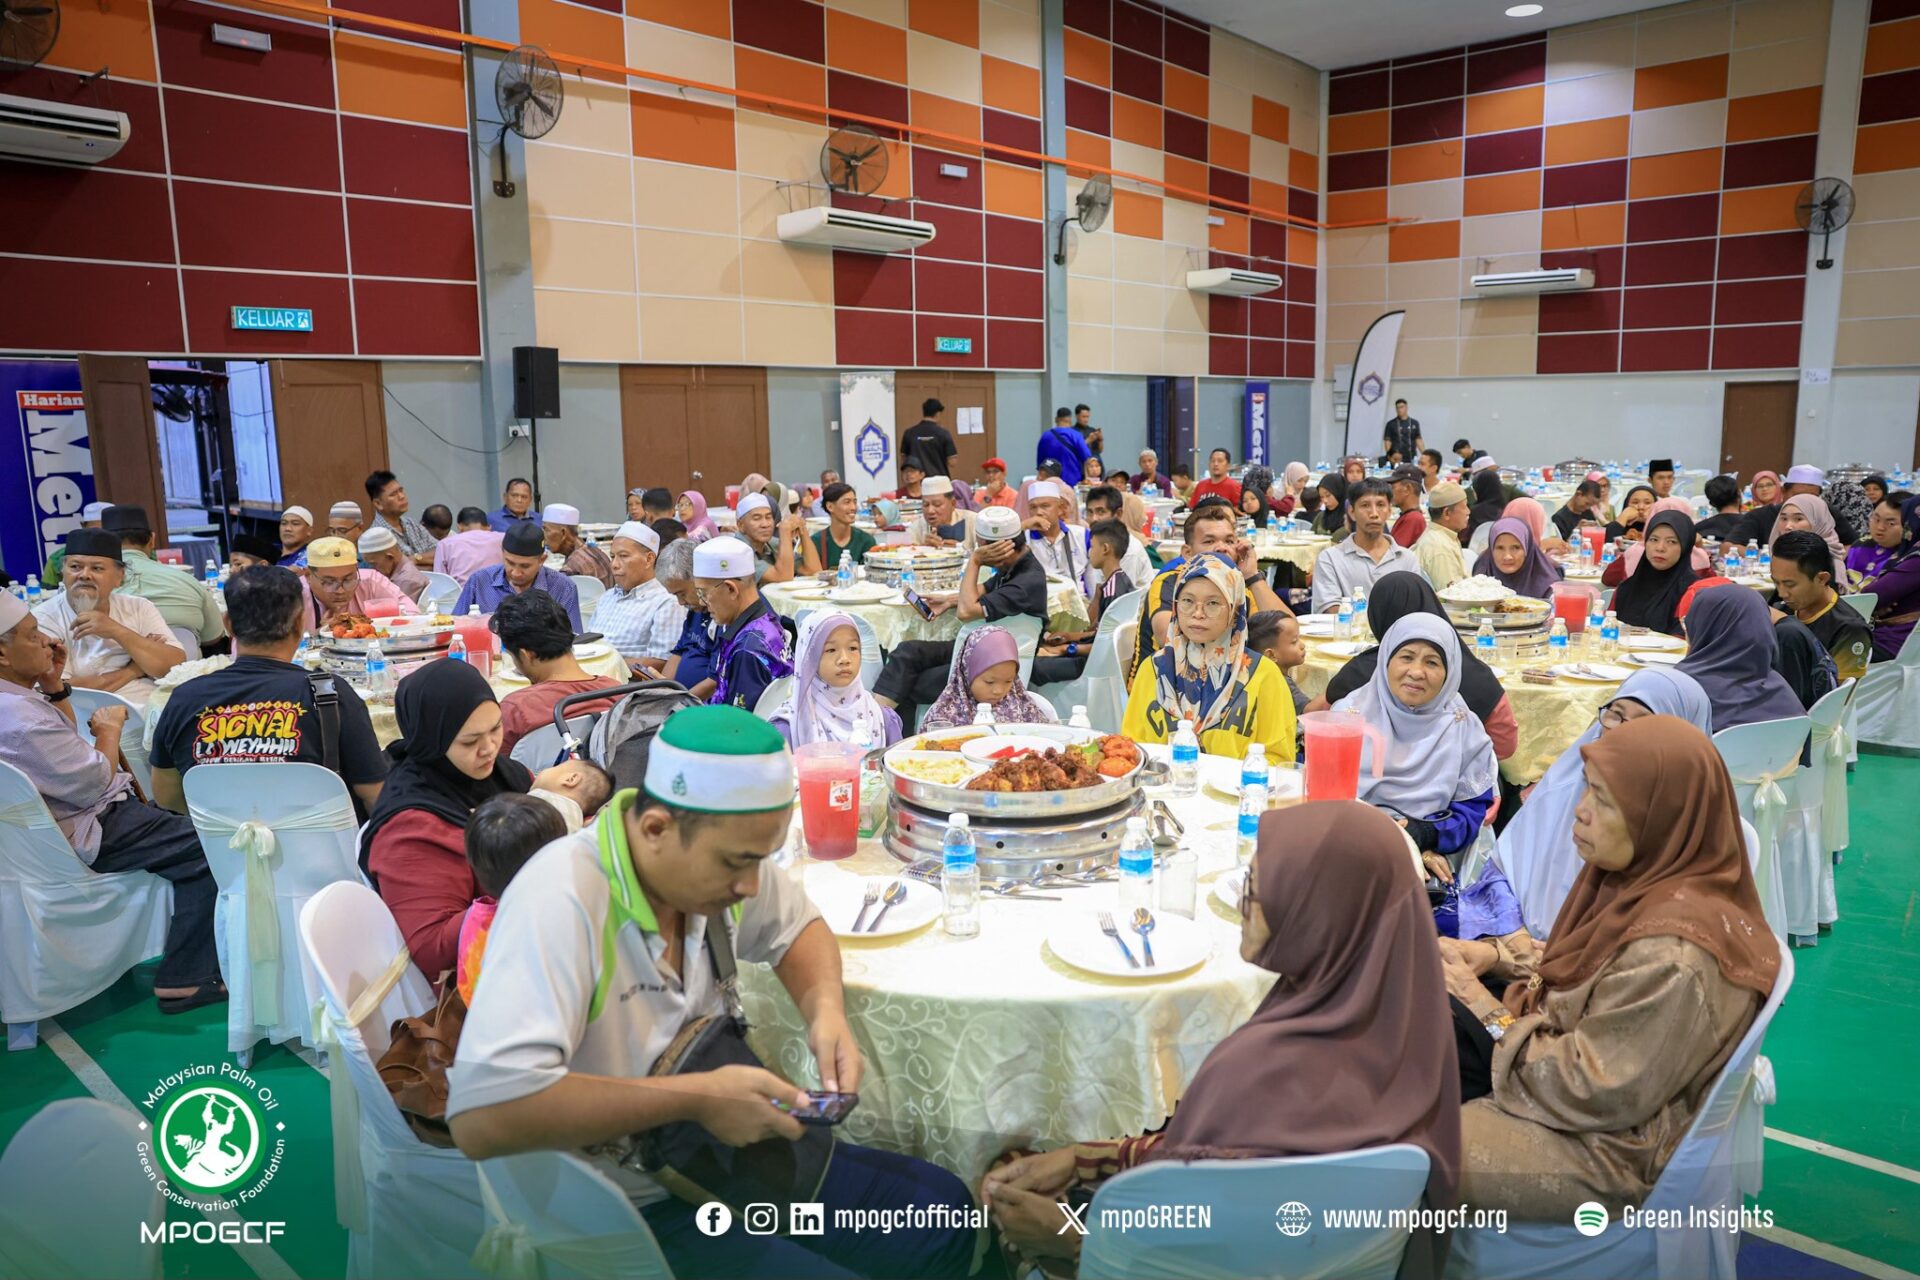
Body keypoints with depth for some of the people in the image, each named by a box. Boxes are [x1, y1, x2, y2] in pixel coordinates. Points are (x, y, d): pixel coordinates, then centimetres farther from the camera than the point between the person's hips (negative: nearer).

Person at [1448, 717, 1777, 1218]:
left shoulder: (1673, 957, -32)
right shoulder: (1649, 879, -5)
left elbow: (1593, 1091, -25)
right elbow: (1587, 967, 11)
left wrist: (1495, 1016, -15)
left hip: (1614, 1155, -9)